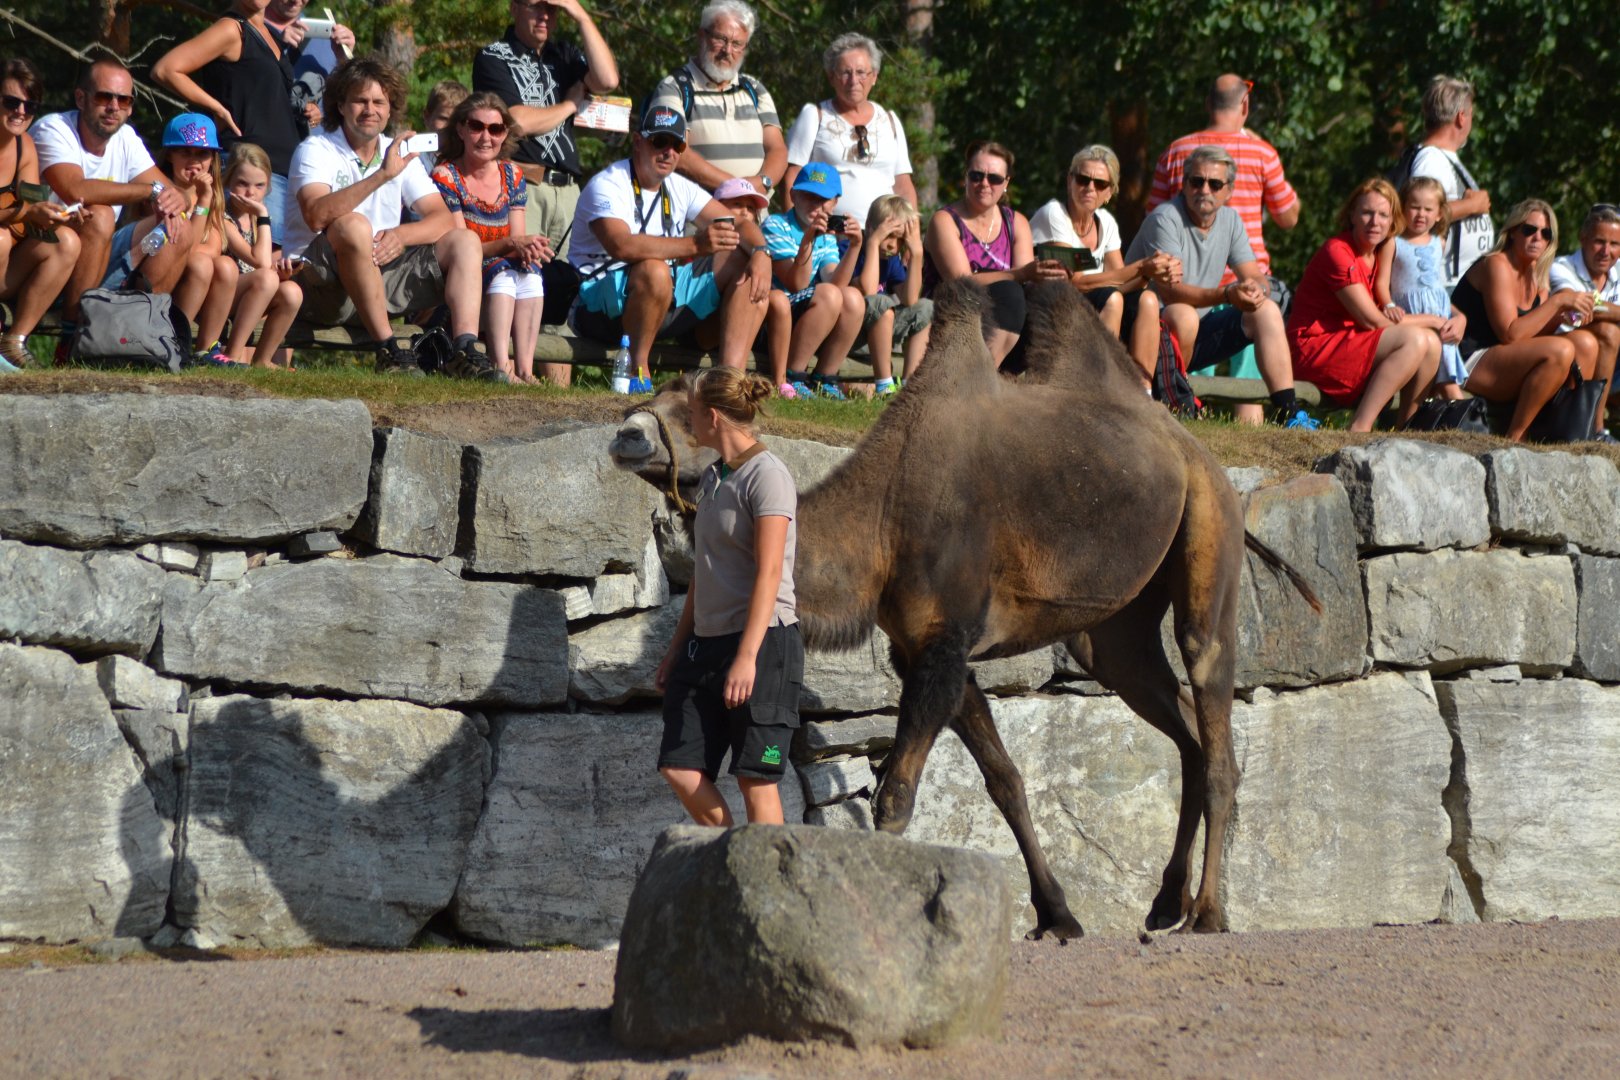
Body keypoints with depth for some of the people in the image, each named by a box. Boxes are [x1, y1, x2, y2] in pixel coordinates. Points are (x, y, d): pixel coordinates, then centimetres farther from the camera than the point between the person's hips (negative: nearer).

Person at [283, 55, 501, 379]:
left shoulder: (399, 154, 13)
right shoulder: (316, 151, -6)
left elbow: (443, 219, 3)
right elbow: (317, 216, -27)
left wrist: (401, 235, -20)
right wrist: (381, 176, -34)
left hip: (382, 275, 6)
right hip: (321, 285, -6)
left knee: (465, 241, -4)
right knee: (352, 226, -35)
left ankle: (464, 351, -25)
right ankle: (387, 350, -32)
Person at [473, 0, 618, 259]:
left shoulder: (563, 53, 19)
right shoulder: (494, 58, 2)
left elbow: (606, 81, 1)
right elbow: (518, 121, -9)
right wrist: (571, 104, 5)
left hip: (568, 188, 5)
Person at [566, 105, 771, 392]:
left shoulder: (679, 189, 12)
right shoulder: (607, 186, -13)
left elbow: (740, 224, 9)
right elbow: (621, 246, -32)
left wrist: (760, 254, -15)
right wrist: (695, 245, -40)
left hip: (668, 297, 8)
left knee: (743, 267, -6)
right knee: (654, 270, -39)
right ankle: (637, 372, -25)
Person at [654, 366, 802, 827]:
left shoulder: (766, 475, -10)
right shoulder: (713, 477, 16)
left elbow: (769, 574, -18)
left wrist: (747, 656, -25)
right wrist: (677, 648, 24)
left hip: (762, 641, -9)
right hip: (707, 642, 9)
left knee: (755, 779, -6)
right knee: (680, 768, 1)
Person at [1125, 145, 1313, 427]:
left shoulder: (1230, 221, 6)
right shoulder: (1165, 219, -18)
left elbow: (1255, 277, 1)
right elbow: (1170, 291, -28)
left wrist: (1256, 289, -25)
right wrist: (1226, 294, -41)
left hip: (1197, 334, 7)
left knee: (1267, 310, -3)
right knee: (1183, 314, -37)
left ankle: (1288, 413, -10)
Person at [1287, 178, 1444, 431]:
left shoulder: (1375, 256, 14)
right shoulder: (1337, 252, -13)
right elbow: (1372, 320, -16)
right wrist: (1431, 321, -8)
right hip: (1313, 347, -8)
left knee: (1432, 343, -7)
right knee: (1414, 339, -23)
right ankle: (1359, 427, -27)